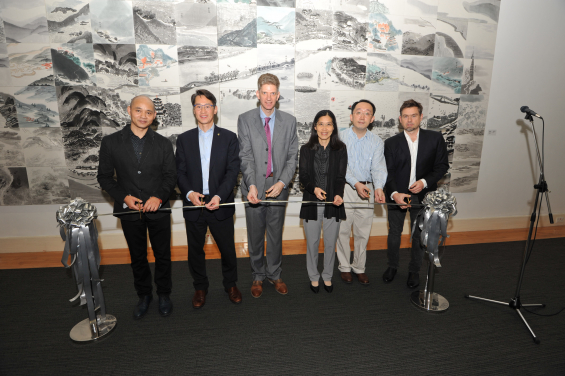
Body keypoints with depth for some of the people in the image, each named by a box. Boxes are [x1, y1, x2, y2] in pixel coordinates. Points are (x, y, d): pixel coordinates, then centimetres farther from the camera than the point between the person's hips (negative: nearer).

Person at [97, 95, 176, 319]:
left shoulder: (163, 143, 1)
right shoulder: (111, 142, -1)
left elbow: (170, 175, 0)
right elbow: (104, 176, 1)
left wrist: (158, 197, -17)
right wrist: (124, 197, -14)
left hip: (158, 210, 0)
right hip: (129, 210, 0)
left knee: (163, 255, 11)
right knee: (137, 257, 16)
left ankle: (164, 294, 33)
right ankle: (144, 295, 37)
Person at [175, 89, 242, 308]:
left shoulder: (229, 138, 1)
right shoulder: (183, 139, 7)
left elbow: (233, 171, -6)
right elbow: (180, 172, 2)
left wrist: (219, 196, -19)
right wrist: (189, 192, -17)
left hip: (220, 205, -1)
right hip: (193, 204, 2)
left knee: (227, 248, 10)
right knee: (195, 250, 14)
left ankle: (230, 284, 34)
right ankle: (200, 287, 35)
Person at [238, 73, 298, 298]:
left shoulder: (289, 121, 5)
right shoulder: (245, 119, 0)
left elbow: (292, 156, 2)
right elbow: (246, 156, -8)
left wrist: (282, 182, -11)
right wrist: (252, 184, -21)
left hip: (278, 187, 1)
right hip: (254, 188, -1)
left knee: (276, 235, 12)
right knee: (255, 236, 11)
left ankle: (274, 275, 31)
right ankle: (258, 276, 30)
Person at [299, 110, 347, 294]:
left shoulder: (340, 149, 1)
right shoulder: (306, 149, 2)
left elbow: (341, 177, -4)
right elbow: (303, 176, -3)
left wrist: (338, 195, -22)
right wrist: (314, 188, -23)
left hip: (332, 203, 0)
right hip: (311, 203, 0)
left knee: (330, 244, 11)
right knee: (312, 243, 11)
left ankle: (327, 276, 32)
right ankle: (314, 277, 31)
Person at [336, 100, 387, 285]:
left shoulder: (377, 142, 6)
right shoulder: (340, 137, -1)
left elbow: (378, 167, -5)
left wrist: (379, 188, -23)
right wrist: (355, 183, -22)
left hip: (367, 189, 2)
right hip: (344, 188, -2)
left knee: (363, 232, 9)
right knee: (343, 230, 5)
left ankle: (359, 267, 27)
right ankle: (345, 267, 23)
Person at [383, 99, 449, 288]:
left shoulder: (435, 138, -4)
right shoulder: (391, 143, -5)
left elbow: (442, 165, -1)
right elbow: (388, 172, -9)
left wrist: (425, 182, -16)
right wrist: (394, 193, -25)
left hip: (422, 195, 0)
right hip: (397, 194, 0)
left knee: (419, 235, 12)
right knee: (394, 233, 13)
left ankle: (414, 270, 32)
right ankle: (392, 266, 35)